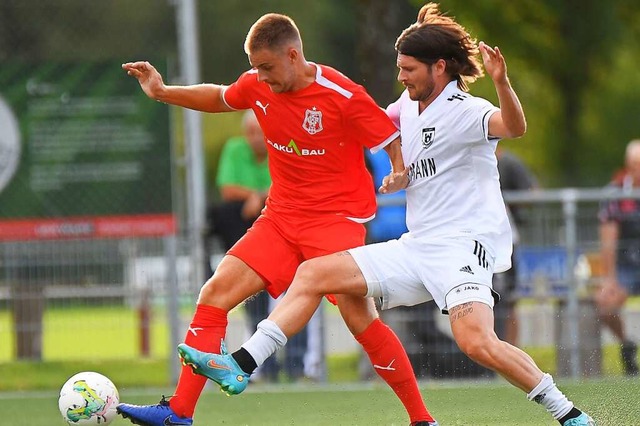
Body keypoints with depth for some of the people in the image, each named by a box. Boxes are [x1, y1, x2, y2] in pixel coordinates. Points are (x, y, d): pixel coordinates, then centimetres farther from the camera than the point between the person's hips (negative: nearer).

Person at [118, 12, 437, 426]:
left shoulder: (342, 95, -16)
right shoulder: (257, 86, 1)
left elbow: (395, 141, -11)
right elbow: (220, 98, 23)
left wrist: (399, 173, -32)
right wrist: (163, 92, 13)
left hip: (338, 217, -6)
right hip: (281, 217, 6)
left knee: (359, 318, -18)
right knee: (215, 292, -6)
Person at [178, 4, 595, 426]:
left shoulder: (464, 111, -10)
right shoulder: (409, 106, 15)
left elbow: (513, 126, -31)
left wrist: (500, 80, -47)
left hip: (463, 245, -9)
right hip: (416, 248, 9)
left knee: (477, 343, -29)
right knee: (313, 273, 2)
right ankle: (241, 367, 0)